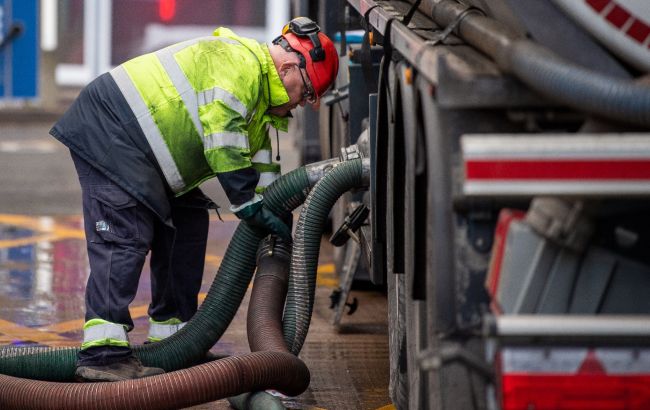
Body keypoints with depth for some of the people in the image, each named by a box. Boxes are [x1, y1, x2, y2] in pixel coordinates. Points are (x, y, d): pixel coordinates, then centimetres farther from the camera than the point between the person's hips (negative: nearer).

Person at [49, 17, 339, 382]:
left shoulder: (260, 91, 17)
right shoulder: (238, 63, -17)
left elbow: (262, 165, 18)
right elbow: (224, 147, -25)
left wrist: (279, 222, 8)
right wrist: (250, 205, -21)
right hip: (109, 133, -11)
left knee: (187, 224, 11)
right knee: (124, 237, -19)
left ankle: (171, 338, 15)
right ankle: (103, 353, -26)